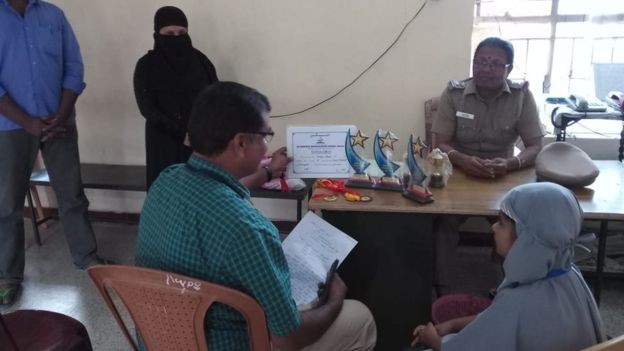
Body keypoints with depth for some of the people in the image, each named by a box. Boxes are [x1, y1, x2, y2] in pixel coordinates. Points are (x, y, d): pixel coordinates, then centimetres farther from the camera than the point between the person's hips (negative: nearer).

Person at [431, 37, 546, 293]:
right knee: (443, 220, -28)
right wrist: (463, 160, -33)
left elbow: (535, 147, -8)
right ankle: (443, 291, -16)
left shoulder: (522, 96, -4)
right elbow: (441, 145, -9)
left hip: (504, 178, 1)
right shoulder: (453, 94, -5)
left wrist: (510, 164, -31)